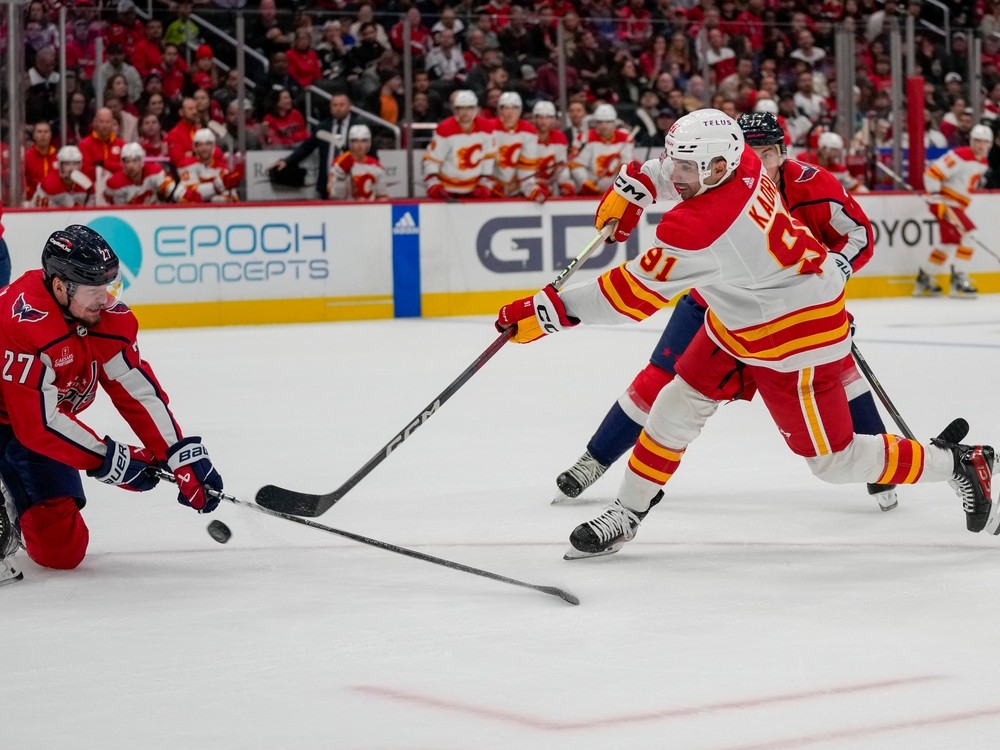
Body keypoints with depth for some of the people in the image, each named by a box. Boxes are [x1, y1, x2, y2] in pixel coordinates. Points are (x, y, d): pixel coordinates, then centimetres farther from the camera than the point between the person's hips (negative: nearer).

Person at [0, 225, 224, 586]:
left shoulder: (107, 315, -13)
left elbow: (138, 390, -10)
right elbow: (38, 423, -33)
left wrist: (185, 456, -18)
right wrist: (110, 460, -26)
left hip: (42, 420, 6)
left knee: (63, 548, 1)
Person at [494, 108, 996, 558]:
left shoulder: (698, 227, -35)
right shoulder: (739, 162, -12)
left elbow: (633, 295, -30)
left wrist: (549, 310, -27)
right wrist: (634, 185, 9)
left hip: (796, 338, -10)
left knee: (835, 462, 2)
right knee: (680, 402, 9)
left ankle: (957, 464, 19)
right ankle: (628, 512, 20)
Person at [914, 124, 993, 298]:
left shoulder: (983, 163, 10)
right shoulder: (960, 156, -18)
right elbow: (932, 174, -21)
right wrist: (936, 199, -23)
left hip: (956, 206, 10)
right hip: (944, 203, -10)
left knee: (950, 244, 16)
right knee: (965, 235, -19)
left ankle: (923, 279, 28)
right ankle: (959, 280, -16)